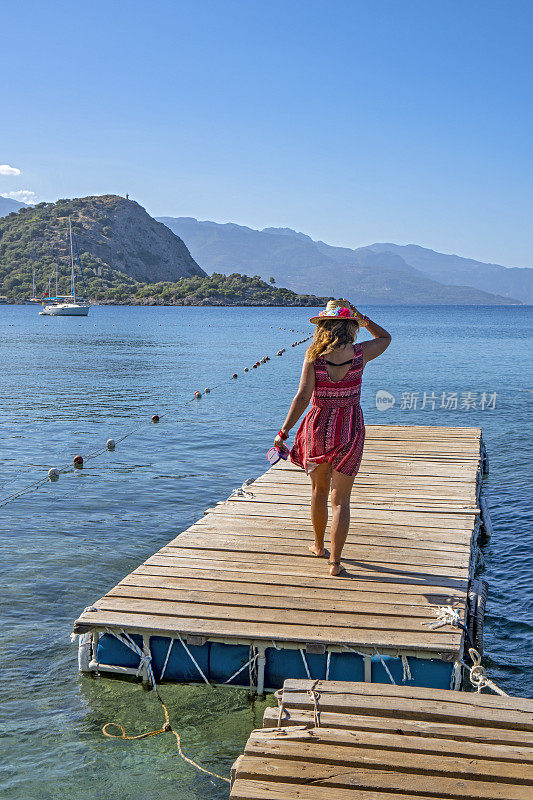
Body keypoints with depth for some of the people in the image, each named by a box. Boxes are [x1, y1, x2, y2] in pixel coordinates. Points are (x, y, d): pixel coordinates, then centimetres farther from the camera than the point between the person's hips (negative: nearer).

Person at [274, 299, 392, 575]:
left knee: (319, 489, 21)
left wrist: (283, 432, -9)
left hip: (318, 426, 1)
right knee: (341, 497, 4)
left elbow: (302, 397, -15)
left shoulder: (314, 356, -12)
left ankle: (319, 545, 38)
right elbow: (385, 337, 15)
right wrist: (362, 318, 9)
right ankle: (334, 561, 2)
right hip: (350, 429, 0)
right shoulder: (360, 353, -8)